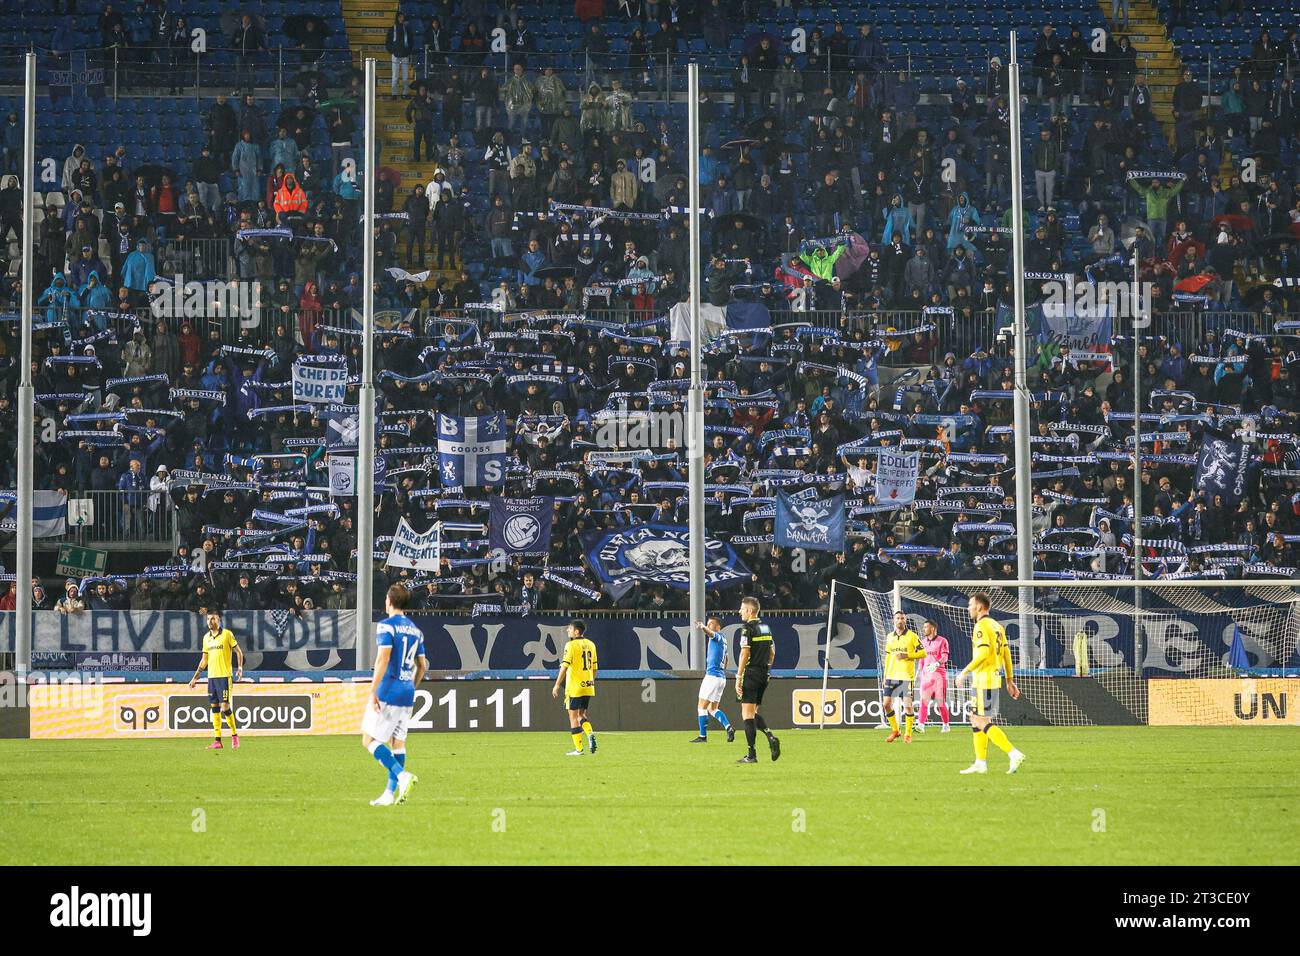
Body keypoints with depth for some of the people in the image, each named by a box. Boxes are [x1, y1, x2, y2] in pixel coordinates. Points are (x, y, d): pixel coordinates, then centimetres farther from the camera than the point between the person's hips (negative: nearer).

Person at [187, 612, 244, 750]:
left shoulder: (227, 634, -4)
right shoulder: (206, 637, 12)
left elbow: (238, 652, -1)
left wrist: (240, 667, -16)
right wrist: (195, 677, 19)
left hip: (224, 676, -6)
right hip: (211, 676, 6)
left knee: (225, 707, -10)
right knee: (214, 707, 4)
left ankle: (234, 734, 9)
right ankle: (218, 740, 6)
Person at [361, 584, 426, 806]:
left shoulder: (386, 626, -9)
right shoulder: (415, 630, 13)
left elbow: (383, 658, -18)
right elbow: (422, 666, 17)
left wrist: (373, 691, -18)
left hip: (388, 692, -7)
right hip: (407, 695, 7)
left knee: (369, 740, -3)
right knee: (397, 742, 9)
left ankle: (402, 775, -19)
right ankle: (390, 793, 7)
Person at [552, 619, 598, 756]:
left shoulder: (571, 645, -11)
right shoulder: (590, 644, 10)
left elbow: (564, 666, -15)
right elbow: (594, 667, 14)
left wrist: (557, 685, -10)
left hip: (574, 687, -7)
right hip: (588, 687, 7)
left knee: (573, 716, 1)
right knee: (581, 714, 18)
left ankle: (578, 748, 0)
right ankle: (590, 734, -8)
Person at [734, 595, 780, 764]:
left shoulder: (747, 628, -11)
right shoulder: (766, 628, 13)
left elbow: (745, 653, -17)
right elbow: (772, 652, 17)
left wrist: (738, 677, -14)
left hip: (750, 673, -8)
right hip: (763, 674, 8)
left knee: (747, 714, -3)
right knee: (753, 713, 17)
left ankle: (751, 755, -5)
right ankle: (771, 737, -5)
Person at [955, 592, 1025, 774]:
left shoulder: (981, 626, -13)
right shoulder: (997, 626, 15)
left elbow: (983, 652, -23)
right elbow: (1006, 653, 16)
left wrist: (965, 672, -17)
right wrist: (1010, 680, 18)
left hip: (983, 681, -10)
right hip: (994, 679, 10)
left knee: (983, 723, -9)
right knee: (976, 721, 15)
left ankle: (1014, 754, -17)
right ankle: (981, 763, 16)